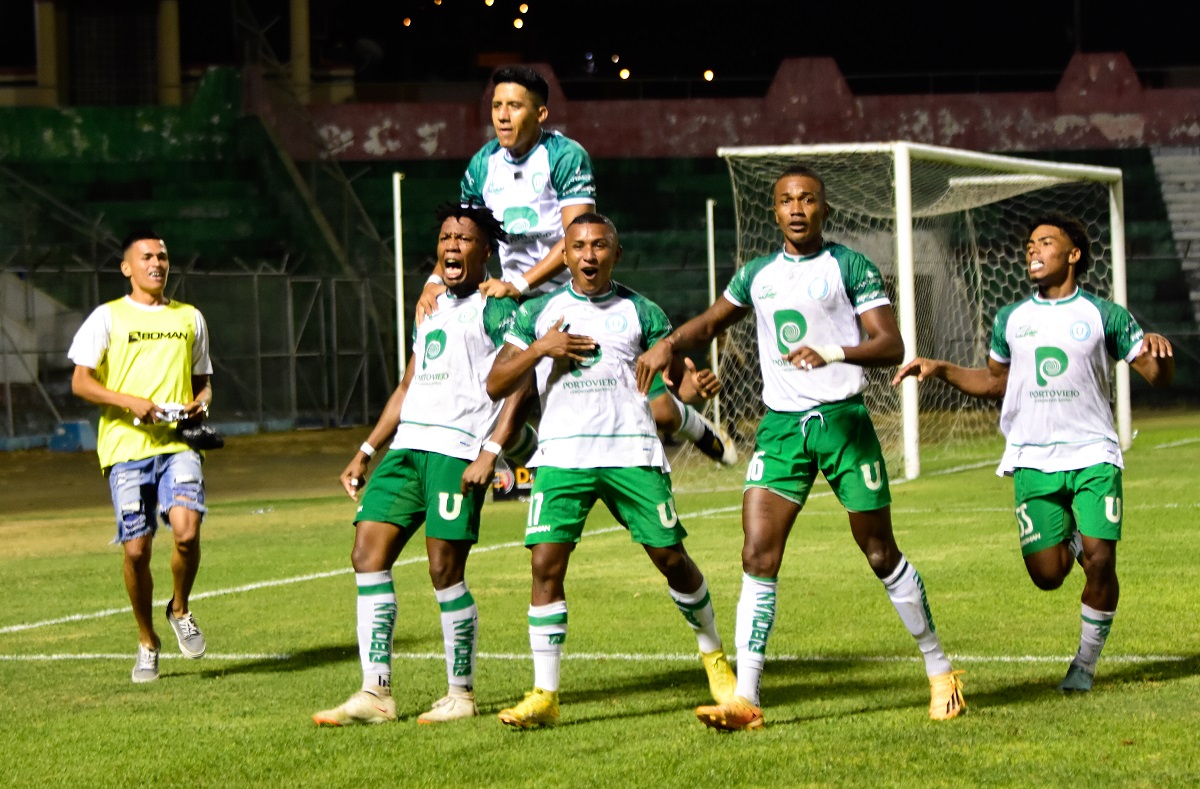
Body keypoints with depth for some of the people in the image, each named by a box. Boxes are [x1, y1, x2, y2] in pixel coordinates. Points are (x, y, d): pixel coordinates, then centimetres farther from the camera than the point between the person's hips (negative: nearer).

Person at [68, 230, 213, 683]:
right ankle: (147, 643, 17)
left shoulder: (189, 318, 17)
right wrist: (130, 401, -13)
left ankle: (180, 610, 8)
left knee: (186, 530, -20)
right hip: (126, 445, -1)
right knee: (136, 548, -4)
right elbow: (80, 382, 1)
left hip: (178, 443, 2)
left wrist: (200, 403, 2)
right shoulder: (108, 318, 5)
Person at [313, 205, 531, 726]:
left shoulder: (496, 309, 0)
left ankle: (462, 693, 5)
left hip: (457, 449, -8)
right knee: (367, 555, -2)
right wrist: (366, 450, 22)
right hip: (407, 445, 8)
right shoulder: (431, 309, 24)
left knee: (444, 570, -9)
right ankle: (376, 693, -1)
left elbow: (518, 386, -8)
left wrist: (490, 452, -19)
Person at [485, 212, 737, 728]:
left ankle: (713, 654, 26)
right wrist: (540, 348, -8)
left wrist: (691, 386, -14)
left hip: (631, 453, 0)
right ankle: (544, 695, -8)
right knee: (546, 563, -12)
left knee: (671, 557, 0)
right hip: (562, 455, 0)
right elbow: (495, 385, 7)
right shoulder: (537, 313, 11)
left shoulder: (641, 313, 9)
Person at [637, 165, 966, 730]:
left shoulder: (850, 267, -1)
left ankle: (939, 670, 20)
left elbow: (892, 345, -10)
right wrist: (668, 344, 10)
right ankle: (745, 699, -10)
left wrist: (833, 353, -27)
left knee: (882, 556, 2)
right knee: (757, 557, -9)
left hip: (842, 418, -4)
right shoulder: (758, 275, 13)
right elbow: (710, 323, 30)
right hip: (781, 425, 4)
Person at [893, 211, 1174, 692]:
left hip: (1093, 455, -2)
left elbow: (1158, 377, 2)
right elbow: (996, 381, 25)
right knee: (1046, 575, -5)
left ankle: (1087, 661, 8)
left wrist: (1158, 352, -21)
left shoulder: (1103, 316, 2)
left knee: (1101, 562, -14)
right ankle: (1071, 543, 32)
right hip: (1033, 460, 2)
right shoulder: (1011, 320, 11)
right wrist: (939, 369, 12)